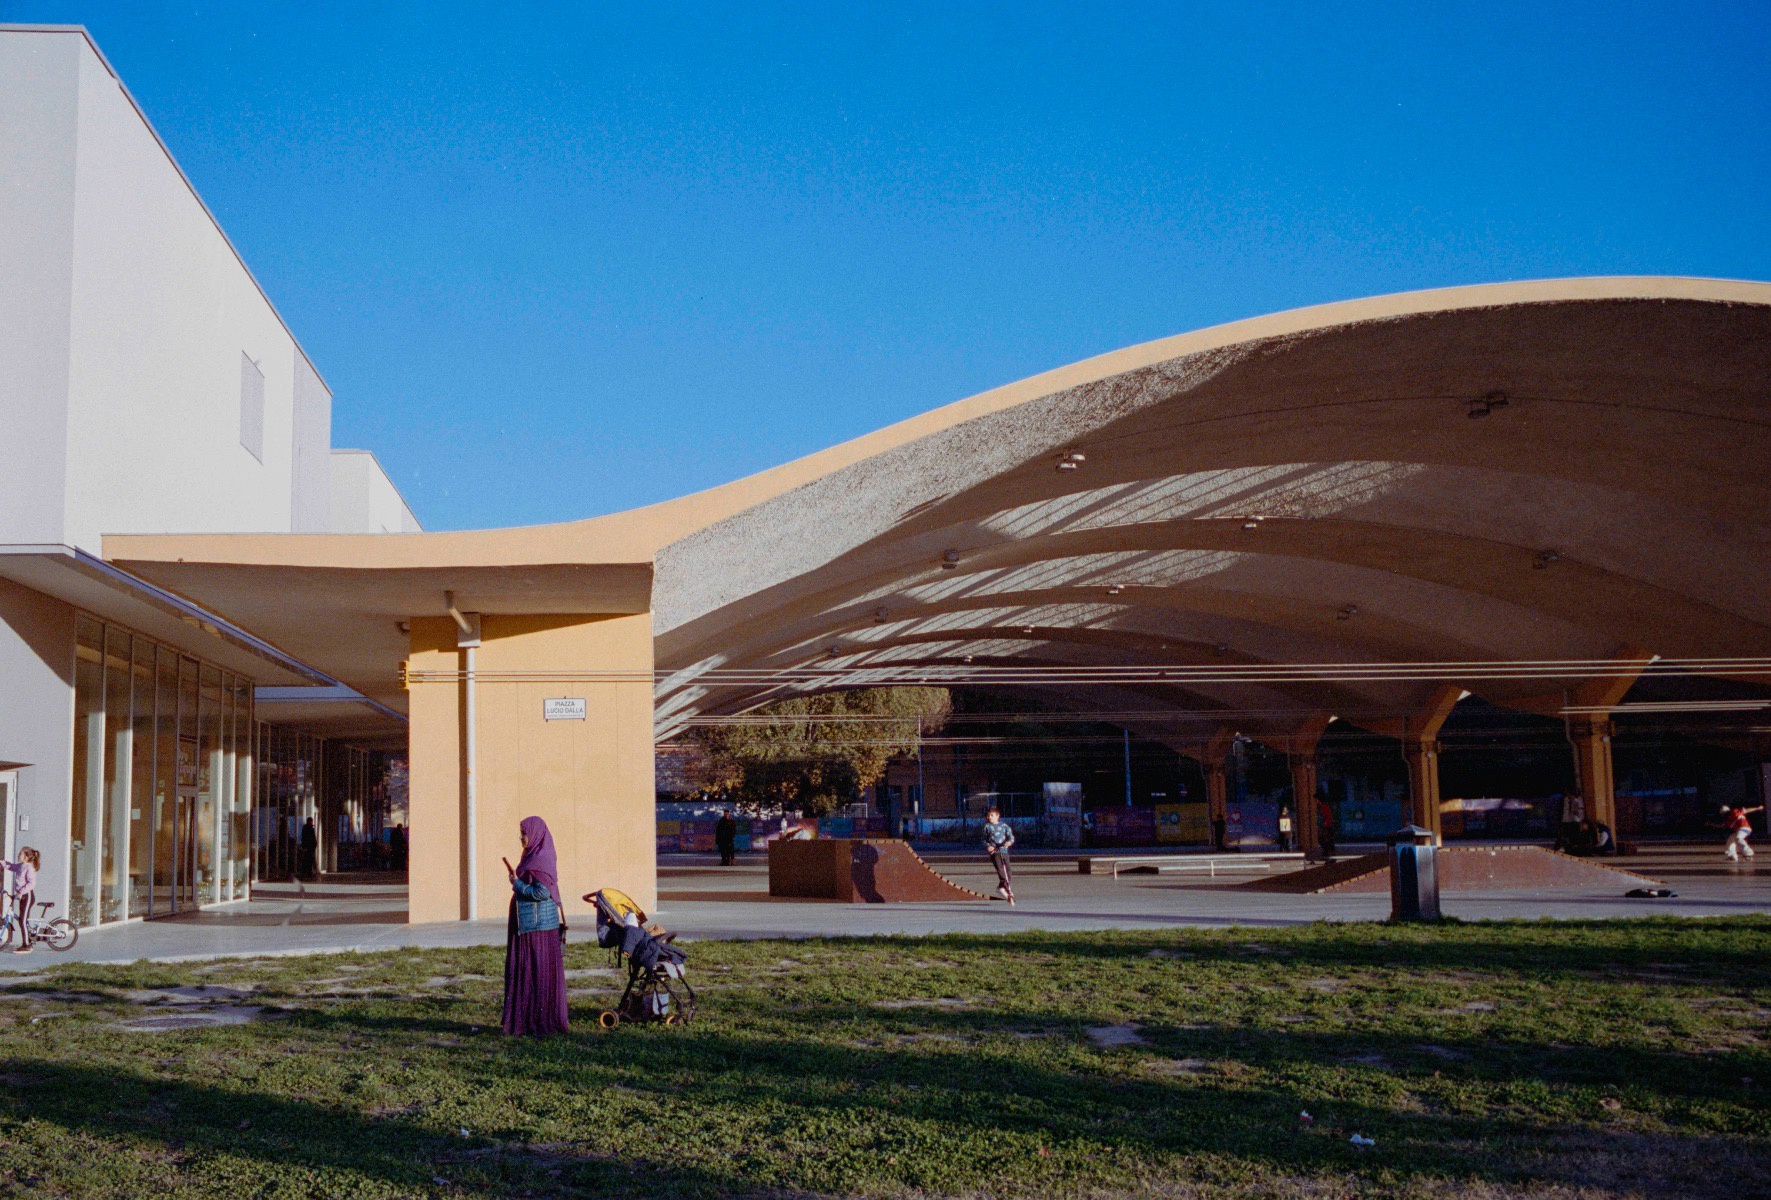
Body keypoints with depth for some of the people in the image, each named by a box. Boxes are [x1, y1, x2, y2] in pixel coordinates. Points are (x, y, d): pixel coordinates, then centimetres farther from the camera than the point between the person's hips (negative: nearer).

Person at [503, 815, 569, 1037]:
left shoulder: (541, 859, -16)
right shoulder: (533, 856, 14)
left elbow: (543, 892, -24)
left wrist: (518, 884, -13)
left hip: (538, 925, -10)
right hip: (528, 924, 10)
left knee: (539, 972, -4)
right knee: (525, 971, 12)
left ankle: (544, 1023, 1)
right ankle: (528, 1020, 16)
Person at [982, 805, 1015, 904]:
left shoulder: (1004, 826, 12)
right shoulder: (987, 827, 12)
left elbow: (1011, 836, 3)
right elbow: (984, 839, 15)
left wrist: (1009, 841, -19)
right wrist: (988, 846, -5)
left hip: (1004, 851, 2)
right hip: (994, 852, -2)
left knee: (1008, 873, 2)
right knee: (1000, 869, -21)